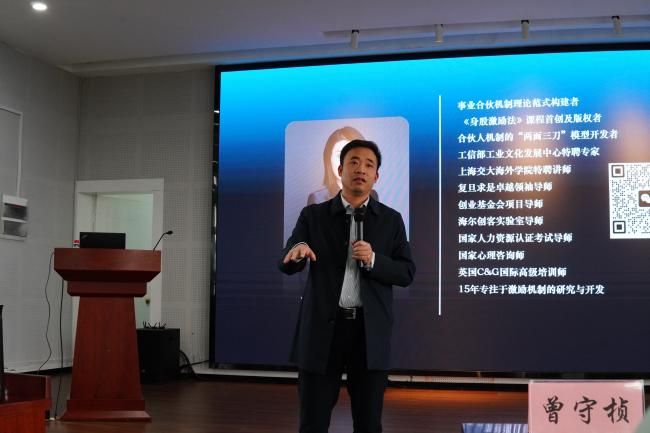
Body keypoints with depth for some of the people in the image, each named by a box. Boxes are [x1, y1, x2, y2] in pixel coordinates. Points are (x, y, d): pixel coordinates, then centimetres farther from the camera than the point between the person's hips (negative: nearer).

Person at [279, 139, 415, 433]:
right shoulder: (313, 215, 5)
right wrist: (296, 251, -26)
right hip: (322, 328, 0)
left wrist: (373, 260, -15)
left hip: (370, 331, 1)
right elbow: (286, 265, -2)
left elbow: (406, 273, 4)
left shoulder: (391, 220, 7)